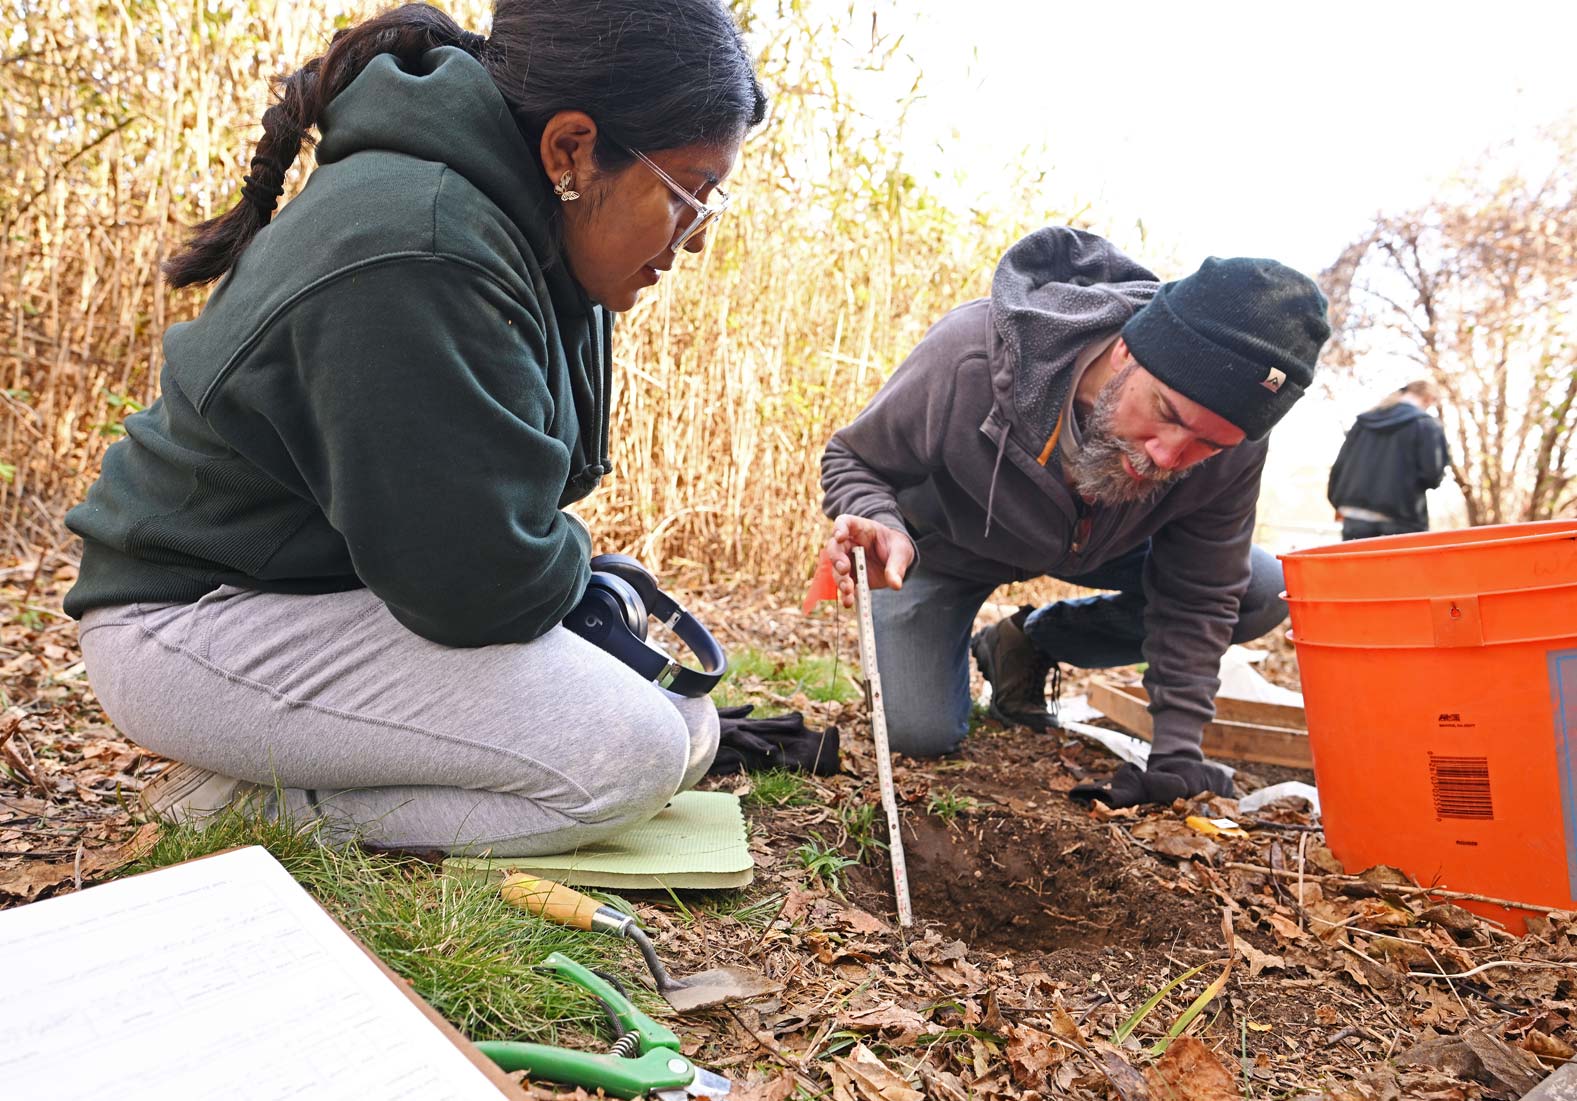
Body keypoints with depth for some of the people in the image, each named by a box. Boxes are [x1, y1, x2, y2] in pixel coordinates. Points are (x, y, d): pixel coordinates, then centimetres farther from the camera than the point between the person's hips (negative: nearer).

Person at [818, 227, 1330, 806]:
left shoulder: (1230, 444, -30)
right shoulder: (971, 353, -41)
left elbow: (1197, 595, -17)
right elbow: (854, 458, -25)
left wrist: (1176, 749, -22)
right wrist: (882, 527, -48)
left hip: (1094, 541, 4)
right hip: (942, 542, -3)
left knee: (1263, 593, -9)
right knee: (919, 735, -15)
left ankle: (1028, 644, 5)